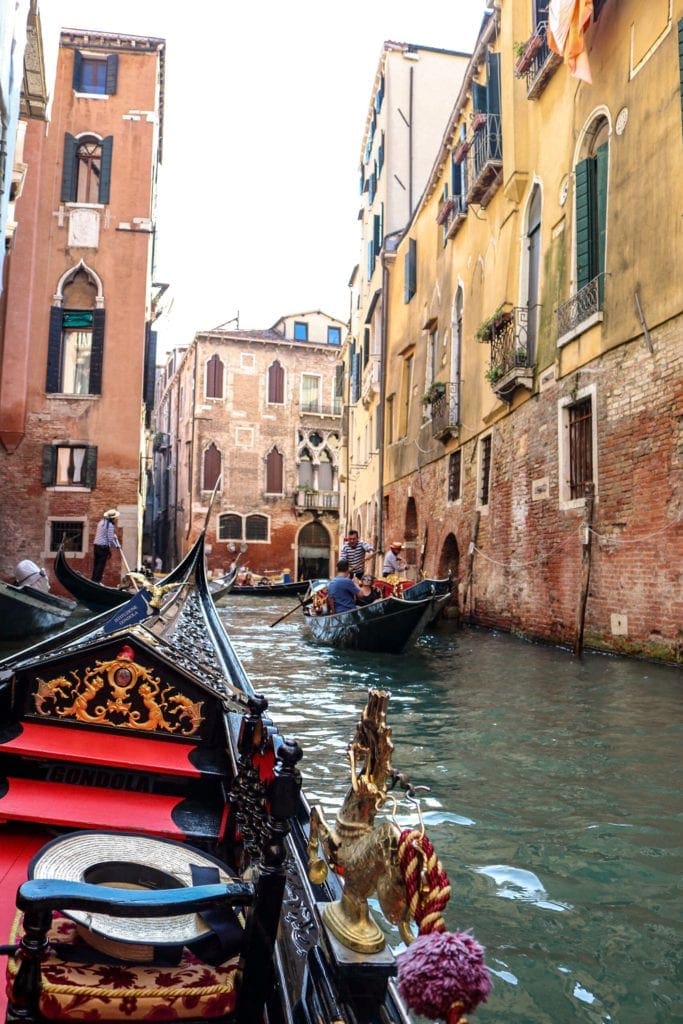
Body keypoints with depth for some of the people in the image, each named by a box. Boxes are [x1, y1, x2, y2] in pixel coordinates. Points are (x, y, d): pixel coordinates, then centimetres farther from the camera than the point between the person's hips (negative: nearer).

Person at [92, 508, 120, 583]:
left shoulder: (101, 522, 13)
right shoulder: (110, 525, -13)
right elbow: (110, 539, -15)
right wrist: (117, 545, -1)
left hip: (96, 546, 8)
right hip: (103, 547, -8)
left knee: (96, 564, 13)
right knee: (101, 565, -3)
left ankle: (93, 580, 17)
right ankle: (96, 581, -2)